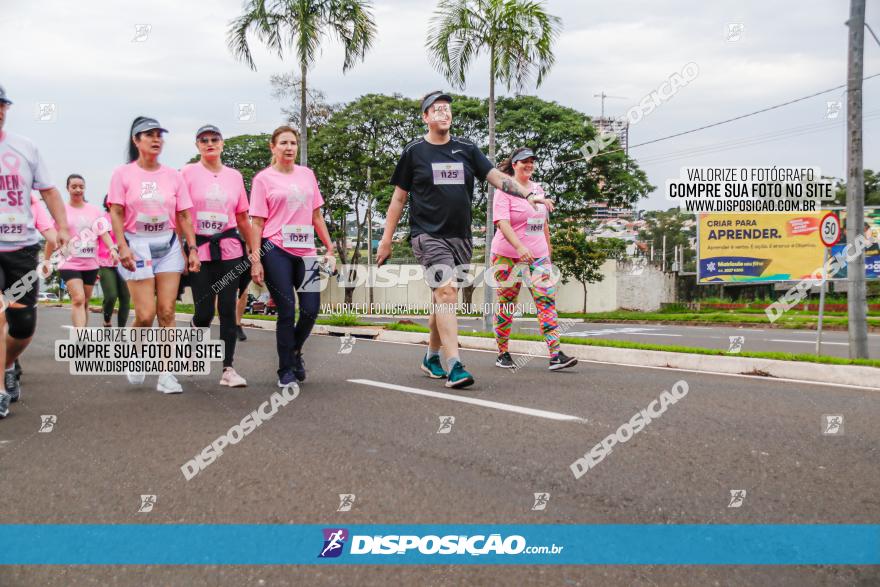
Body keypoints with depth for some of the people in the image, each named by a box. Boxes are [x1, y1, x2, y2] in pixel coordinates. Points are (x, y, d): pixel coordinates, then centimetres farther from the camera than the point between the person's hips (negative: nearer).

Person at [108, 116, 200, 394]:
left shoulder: (173, 176, 8)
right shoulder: (123, 174, 1)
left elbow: (184, 216, 8)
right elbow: (116, 214, -3)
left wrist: (193, 249, 1)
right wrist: (123, 246, -14)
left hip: (169, 245, 3)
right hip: (137, 245, -2)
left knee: (167, 312, -2)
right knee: (145, 314, -8)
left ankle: (166, 374, 3)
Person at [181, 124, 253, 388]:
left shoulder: (234, 176, 10)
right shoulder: (188, 173, 1)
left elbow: (242, 219, 14)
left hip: (229, 249, 2)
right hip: (199, 249, -2)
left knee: (228, 309, -1)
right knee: (204, 311, -3)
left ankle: (228, 369, 3)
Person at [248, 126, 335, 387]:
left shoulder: (307, 175, 14)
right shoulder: (263, 179, 2)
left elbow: (316, 216, 17)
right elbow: (257, 222, -1)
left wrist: (330, 250, 12)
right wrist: (255, 261, -8)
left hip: (305, 251, 4)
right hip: (276, 251, -4)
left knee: (311, 309, -3)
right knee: (287, 311, -3)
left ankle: (295, 352, 25)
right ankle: (286, 371, 11)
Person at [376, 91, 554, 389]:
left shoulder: (466, 149, 10)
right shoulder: (414, 151, 3)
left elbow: (497, 177, 2)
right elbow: (399, 197, 7)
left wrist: (528, 194, -15)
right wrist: (386, 239, 5)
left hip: (460, 236, 4)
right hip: (429, 234, -4)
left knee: (442, 299, 11)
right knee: (446, 292, -19)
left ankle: (431, 357, 29)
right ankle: (454, 366, -24)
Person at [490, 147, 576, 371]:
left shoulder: (538, 189, 15)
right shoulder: (505, 190, -6)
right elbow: (502, 222, -18)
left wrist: (548, 247, 23)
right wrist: (520, 247, -30)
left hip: (537, 255, 5)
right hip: (508, 255, -5)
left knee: (547, 300, -7)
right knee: (505, 306, 3)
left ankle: (556, 355, -12)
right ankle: (502, 354, 15)